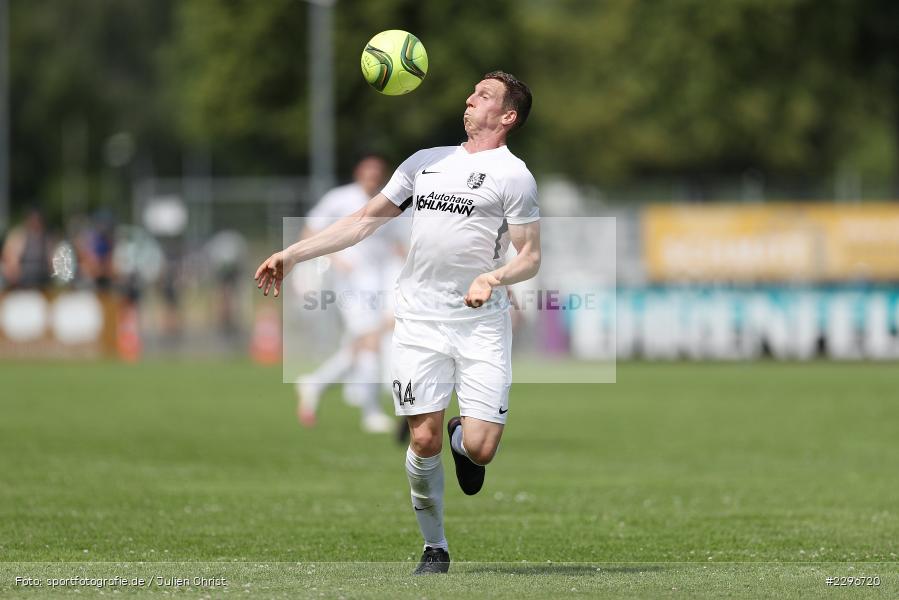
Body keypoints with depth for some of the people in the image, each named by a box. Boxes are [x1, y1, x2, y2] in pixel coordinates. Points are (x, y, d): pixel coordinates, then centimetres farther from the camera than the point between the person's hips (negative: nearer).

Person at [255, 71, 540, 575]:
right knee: (424, 441, -6)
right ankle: (435, 548, 13)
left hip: (482, 324, -3)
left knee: (479, 448, -12)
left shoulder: (513, 174, 2)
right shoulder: (425, 161, 16)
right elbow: (364, 221, 20)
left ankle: (462, 437, 26)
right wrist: (292, 254, 14)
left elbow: (531, 257, -1)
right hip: (420, 320, 3)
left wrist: (494, 276, -22)